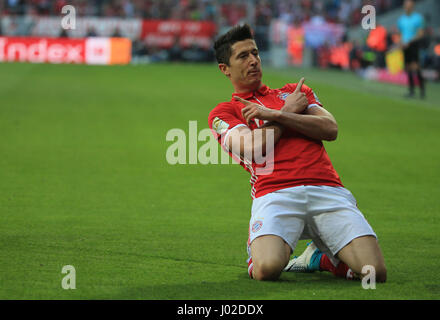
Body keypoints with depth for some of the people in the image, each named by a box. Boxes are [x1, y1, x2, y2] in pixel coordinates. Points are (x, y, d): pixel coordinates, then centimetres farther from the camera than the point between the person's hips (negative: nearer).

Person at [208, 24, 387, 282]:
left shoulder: (295, 92, 30)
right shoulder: (223, 113, 18)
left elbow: (331, 129, 11)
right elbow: (255, 149, -2)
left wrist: (275, 115, 2)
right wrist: (289, 110, 10)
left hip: (328, 190, 3)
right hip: (275, 193, -3)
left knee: (375, 271, -20)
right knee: (268, 269, -34)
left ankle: (320, 257, 13)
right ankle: (257, 251, 5)